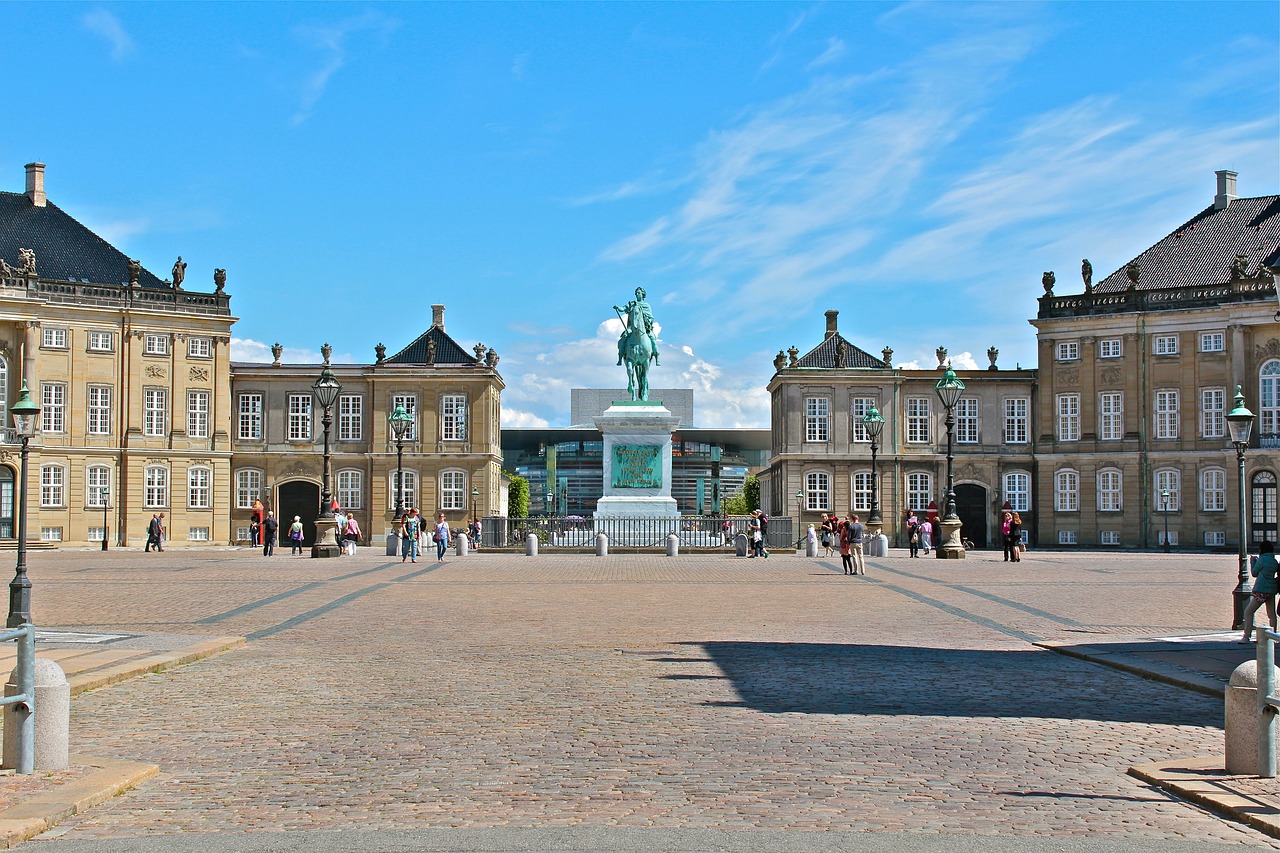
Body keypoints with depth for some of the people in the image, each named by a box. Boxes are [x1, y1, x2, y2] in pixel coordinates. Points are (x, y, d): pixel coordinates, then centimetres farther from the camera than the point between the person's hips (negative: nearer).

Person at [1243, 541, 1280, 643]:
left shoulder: (1262, 559, -11)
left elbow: (1254, 573, -1)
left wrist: (1253, 561, 13)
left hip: (1261, 591, -7)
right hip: (1272, 590, 7)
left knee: (1248, 612, -3)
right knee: (1271, 614, 12)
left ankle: (1247, 636, -8)